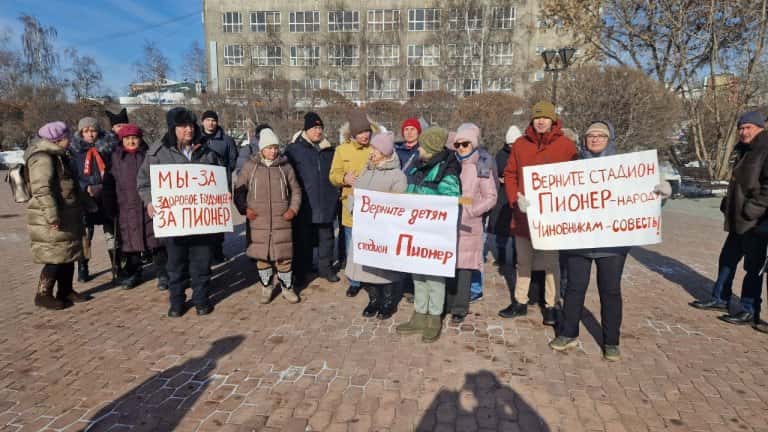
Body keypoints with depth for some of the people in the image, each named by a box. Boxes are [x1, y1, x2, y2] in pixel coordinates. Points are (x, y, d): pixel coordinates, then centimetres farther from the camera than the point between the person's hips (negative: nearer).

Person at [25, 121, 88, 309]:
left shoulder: (57, 156, 16)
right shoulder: (42, 158, -16)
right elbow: (42, 189, -24)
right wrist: (52, 216, -27)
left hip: (66, 215, 10)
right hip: (51, 220, -10)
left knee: (68, 255, 14)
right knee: (55, 257, -4)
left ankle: (66, 291, 25)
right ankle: (43, 295, 8)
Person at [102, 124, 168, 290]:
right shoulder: (116, 157, 10)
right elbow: (109, 183, 10)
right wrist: (110, 207, 6)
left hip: (149, 206, -2)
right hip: (126, 207, 2)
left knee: (155, 240, -3)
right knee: (130, 241, 9)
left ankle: (162, 274, 5)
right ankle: (133, 273, 24)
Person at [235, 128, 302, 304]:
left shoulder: (285, 167, 5)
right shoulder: (250, 166, 3)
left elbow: (296, 190, 12)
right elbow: (238, 189, 7)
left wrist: (293, 209, 0)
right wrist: (244, 208, -5)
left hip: (281, 220, 0)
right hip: (258, 220, 0)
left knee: (284, 254, 4)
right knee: (262, 255, 8)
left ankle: (287, 288, 20)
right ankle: (266, 287, 25)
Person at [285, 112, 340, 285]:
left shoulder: (328, 149, 11)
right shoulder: (294, 149, -3)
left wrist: (336, 194, 16)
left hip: (326, 204, 4)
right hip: (304, 205, -4)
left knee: (326, 237, 13)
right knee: (302, 239, 5)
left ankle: (325, 267, 28)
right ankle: (300, 271, 19)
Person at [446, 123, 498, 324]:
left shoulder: (482, 167, 1)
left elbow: (491, 197, 0)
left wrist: (470, 210, -12)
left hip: (469, 225, -3)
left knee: (464, 265, -1)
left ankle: (460, 308, 9)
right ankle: (447, 303, 19)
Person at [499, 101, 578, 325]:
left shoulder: (566, 145, -2)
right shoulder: (520, 144, 5)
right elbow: (509, 174, 6)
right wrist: (515, 199, -9)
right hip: (523, 214, 3)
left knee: (551, 262, 6)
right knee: (523, 261, 14)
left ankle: (550, 305, 20)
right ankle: (520, 302, 27)